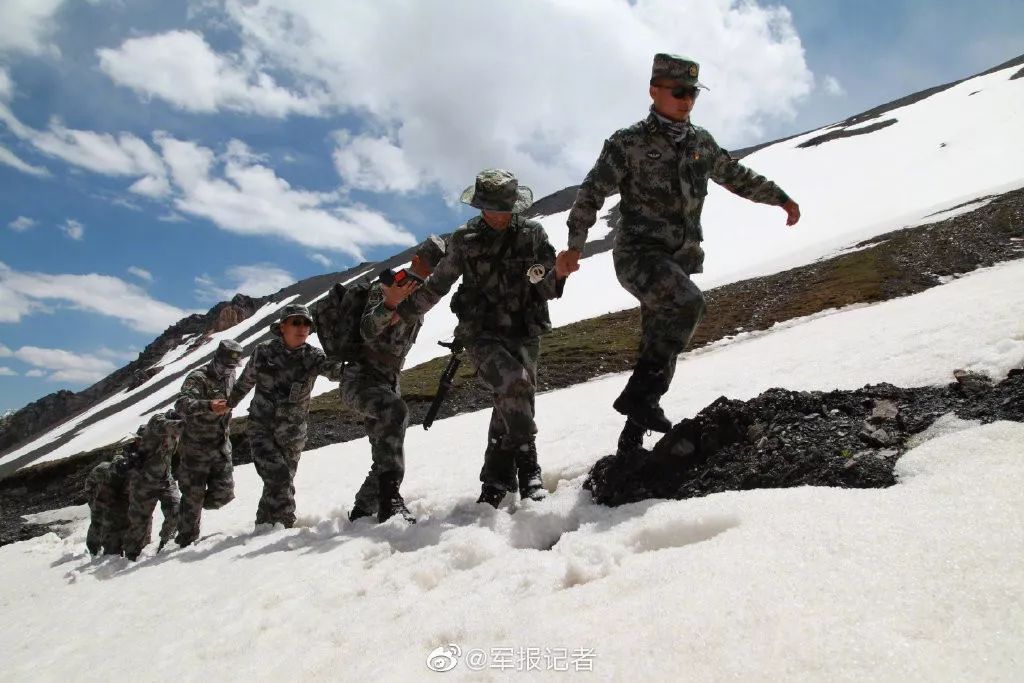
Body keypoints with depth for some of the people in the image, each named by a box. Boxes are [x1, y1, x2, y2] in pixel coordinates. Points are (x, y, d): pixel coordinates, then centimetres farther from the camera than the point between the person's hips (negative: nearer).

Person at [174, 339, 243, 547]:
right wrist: (208, 405, -53)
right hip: (196, 450, -6)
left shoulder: (230, 376, 6)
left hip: (222, 448, 6)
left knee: (223, 494, 2)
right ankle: (186, 540, 20)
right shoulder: (198, 378, -17)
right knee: (193, 497, 2)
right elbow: (182, 403, -34)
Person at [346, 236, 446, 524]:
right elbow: (367, 332, -27)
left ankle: (359, 517, 21)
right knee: (395, 411, -36)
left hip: (387, 382, 9)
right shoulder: (386, 286, -11)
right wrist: (390, 303, -42)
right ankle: (390, 500, -37)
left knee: (386, 459, 6)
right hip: (359, 378, -9)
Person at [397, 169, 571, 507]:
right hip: (482, 334, -2)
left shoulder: (533, 234, 4)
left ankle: (497, 481, 3)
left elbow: (548, 290, 4)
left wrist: (557, 275, -18)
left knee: (513, 400, -9)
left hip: (524, 334, 2)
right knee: (515, 383, -26)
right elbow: (437, 285, 14)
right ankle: (526, 465, -14)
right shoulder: (465, 240, 3)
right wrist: (400, 310, 11)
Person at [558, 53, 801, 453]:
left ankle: (632, 438, 19)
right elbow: (592, 193, -8)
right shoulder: (629, 143, -5)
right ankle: (641, 392, -22)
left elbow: (737, 176, 28)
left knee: (661, 348, 8)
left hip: (679, 261, 7)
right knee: (688, 304, -33)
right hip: (639, 255, -6)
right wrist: (574, 246, -20)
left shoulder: (701, 143, 13)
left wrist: (781, 198, 31)